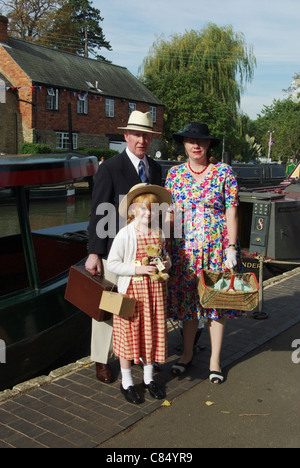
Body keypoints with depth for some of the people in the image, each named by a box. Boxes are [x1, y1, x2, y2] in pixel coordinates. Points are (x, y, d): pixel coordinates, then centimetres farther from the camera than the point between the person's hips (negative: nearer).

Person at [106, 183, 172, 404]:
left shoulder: (158, 233, 4)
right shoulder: (125, 234, -13)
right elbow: (112, 263, -15)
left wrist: (166, 264, -4)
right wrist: (138, 269, -22)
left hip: (155, 291, 5)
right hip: (131, 290, -5)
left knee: (152, 334, 14)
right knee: (128, 335, 5)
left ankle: (149, 378, 33)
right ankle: (127, 382, 24)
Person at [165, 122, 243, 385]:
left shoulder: (223, 172, -3)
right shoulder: (174, 174, 5)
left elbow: (231, 213, -4)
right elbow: (170, 213, 7)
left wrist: (231, 248, -9)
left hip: (217, 247, -2)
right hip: (185, 247, 2)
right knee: (187, 301, 9)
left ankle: (215, 360, 20)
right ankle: (188, 354, 27)